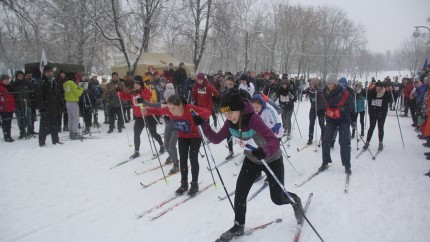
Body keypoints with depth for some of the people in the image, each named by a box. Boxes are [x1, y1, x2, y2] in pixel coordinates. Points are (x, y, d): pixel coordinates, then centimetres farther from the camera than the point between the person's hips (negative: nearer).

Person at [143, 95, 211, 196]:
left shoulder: (189, 108, -36)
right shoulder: (168, 110, -23)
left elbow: (207, 112, -40)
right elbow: (158, 111, -3)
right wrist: (147, 111, -23)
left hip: (195, 137, -4)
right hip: (182, 137, 4)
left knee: (193, 159, -4)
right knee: (182, 159, 7)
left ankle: (194, 184, 12)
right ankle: (184, 183, 22)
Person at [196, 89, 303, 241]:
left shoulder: (254, 119, -36)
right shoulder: (230, 123, -16)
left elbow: (275, 142, -42)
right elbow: (216, 139, -8)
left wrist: (263, 151, -62)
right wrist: (203, 124, -21)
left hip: (272, 160, -5)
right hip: (252, 160, 5)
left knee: (277, 199, 6)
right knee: (240, 193, -1)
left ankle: (295, 200, 41)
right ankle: (238, 226, 20)